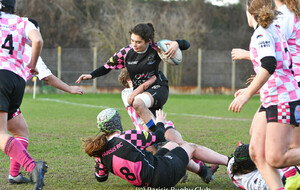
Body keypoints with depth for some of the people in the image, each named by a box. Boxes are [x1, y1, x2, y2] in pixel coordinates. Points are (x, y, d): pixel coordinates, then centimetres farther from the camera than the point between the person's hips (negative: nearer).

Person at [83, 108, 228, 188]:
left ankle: (201, 171, 49)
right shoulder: (127, 137, -22)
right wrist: (160, 122, 15)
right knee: (190, 147, 18)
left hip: (147, 182, 7)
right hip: (163, 175, -7)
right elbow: (158, 136, -6)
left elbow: (100, 177, 11)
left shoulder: (101, 153, -6)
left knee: (172, 145, 31)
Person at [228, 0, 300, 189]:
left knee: (275, 158, -14)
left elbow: (269, 65, -26)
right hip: (270, 101, 10)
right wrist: (252, 89, 29)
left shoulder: (262, 33, -10)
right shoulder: (275, 30, 19)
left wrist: (247, 94, -26)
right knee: (257, 152, -2)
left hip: (283, 100, -10)